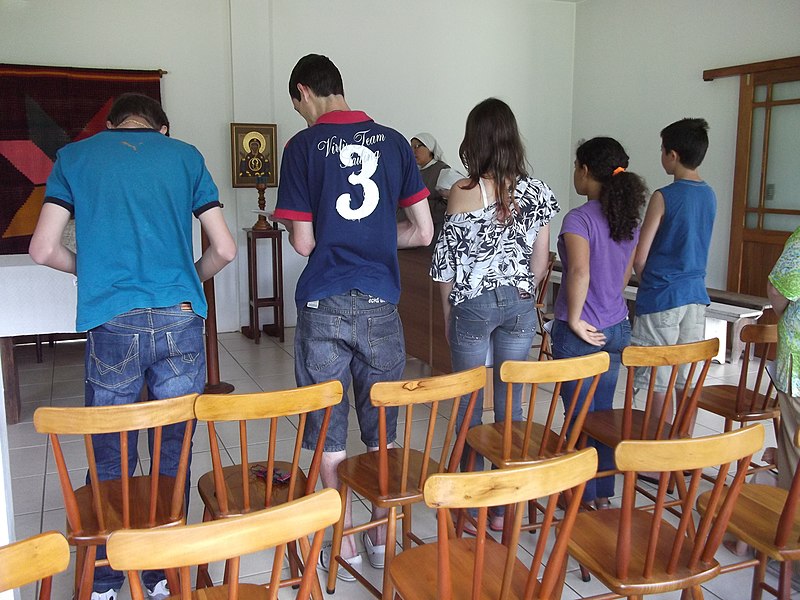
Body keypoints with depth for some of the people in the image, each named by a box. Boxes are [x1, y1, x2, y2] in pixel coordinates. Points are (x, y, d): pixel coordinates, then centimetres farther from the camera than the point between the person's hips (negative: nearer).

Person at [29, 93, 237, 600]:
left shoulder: (74, 156, 12)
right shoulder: (185, 155, 12)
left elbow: (44, 249, 7)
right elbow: (225, 249, 7)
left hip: (112, 323, 0)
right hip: (180, 319, 1)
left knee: (111, 459, 12)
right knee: (173, 454, 12)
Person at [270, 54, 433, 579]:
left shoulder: (304, 146, -4)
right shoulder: (394, 141, 5)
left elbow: (304, 243, -6)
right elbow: (422, 232, 4)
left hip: (324, 306, -3)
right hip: (381, 304, 3)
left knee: (329, 433, 11)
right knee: (382, 429, 15)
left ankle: (346, 546, 22)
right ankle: (382, 537, 27)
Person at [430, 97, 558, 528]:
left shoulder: (464, 192, -11)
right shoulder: (537, 191, -1)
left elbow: (446, 260, -7)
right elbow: (541, 258, 3)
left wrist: (447, 312, 6)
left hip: (472, 304, -3)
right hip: (519, 304, 4)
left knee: (469, 401, 8)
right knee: (511, 401, 11)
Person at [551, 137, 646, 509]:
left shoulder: (579, 219, -16)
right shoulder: (629, 219, 7)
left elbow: (580, 272, -30)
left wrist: (574, 319, -19)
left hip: (580, 333, -7)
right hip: (616, 329, 7)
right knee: (603, 413, 16)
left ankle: (585, 498, 17)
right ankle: (603, 495, 27)